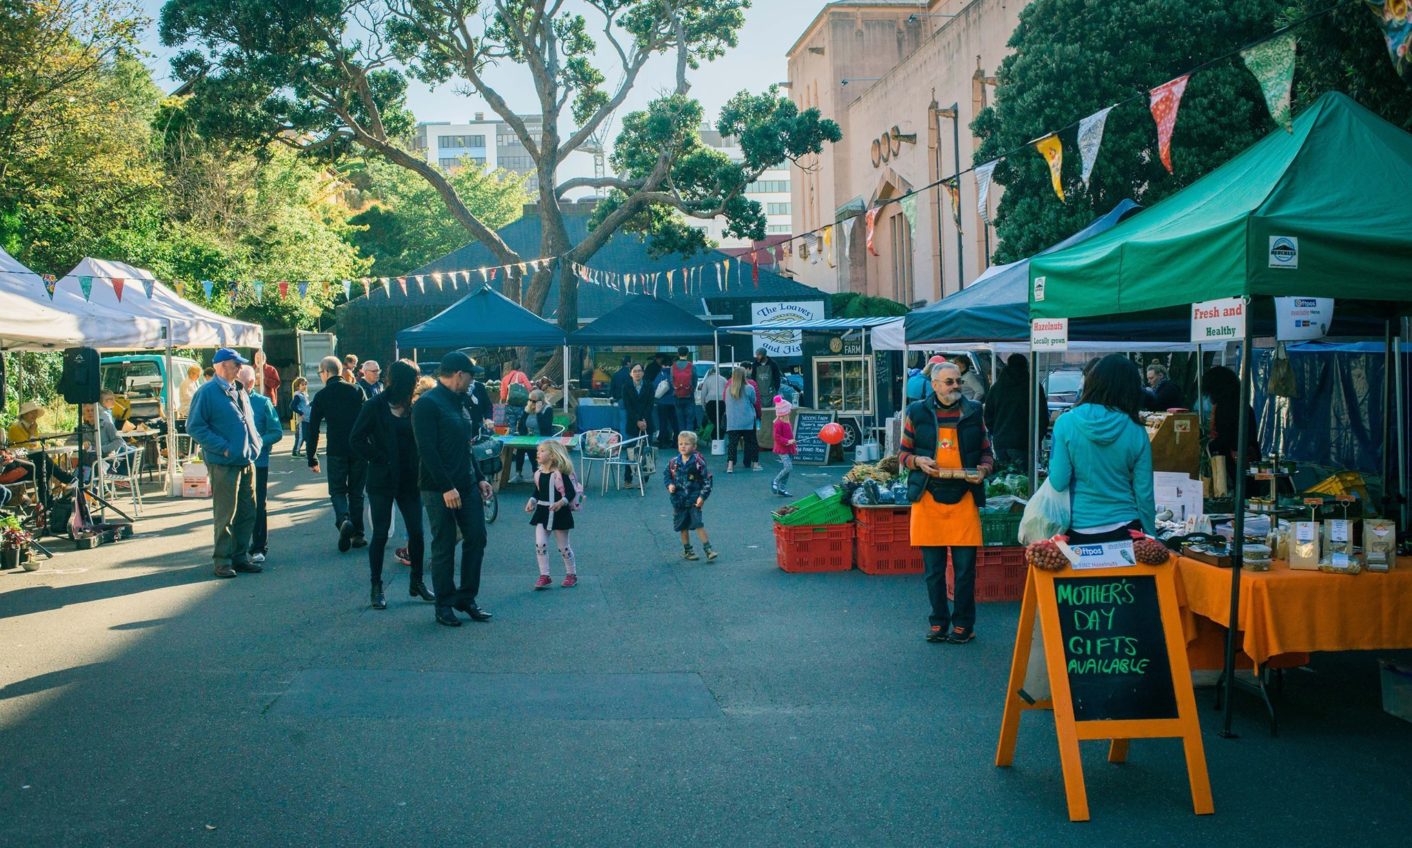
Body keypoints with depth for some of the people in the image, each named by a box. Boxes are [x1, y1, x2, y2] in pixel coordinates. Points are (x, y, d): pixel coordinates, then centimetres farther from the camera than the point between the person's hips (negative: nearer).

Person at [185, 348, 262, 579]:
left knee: (248, 513, 11)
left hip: (246, 462, 8)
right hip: (224, 464, -8)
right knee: (225, 515, -2)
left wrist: (255, 443, 10)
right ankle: (223, 560, 6)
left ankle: (240, 557, 21)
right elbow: (195, 427, -12)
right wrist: (223, 447, -16)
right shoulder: (207, 392, -8)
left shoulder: (239, 391, 16)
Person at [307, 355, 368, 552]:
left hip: (336, 452, -2)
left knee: (337, 491, 10)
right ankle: (357, 534, 12)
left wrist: (312, 458, 6)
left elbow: (312, 429, 0)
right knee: (356, 492, 13)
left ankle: (344, 520, -18)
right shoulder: (356, 390, 4)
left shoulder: (322, 396, -1)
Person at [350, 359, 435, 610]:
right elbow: (356, 440, -7)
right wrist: (380, 459, -11)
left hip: (409, 480, 4)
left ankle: (417, 582, 19)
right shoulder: (375, 407, -6)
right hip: (382, 481, -4)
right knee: (380, 534, 2)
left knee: (416, 532, 4)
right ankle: (376, 588, 12)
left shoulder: (412, 408, 6)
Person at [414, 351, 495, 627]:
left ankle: (466, 598, 19)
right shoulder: (428, 405, -13)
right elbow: (427, 450, -20)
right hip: (439, 490, -8)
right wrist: (446, 487, -22)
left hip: (466, 486, 8)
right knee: (444, 547, 1)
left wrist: (479, 478, 15)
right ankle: (444, 606, 13)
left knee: (476, 538, 7)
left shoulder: (458, 403, 15)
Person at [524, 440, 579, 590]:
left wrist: (561, 503, -30)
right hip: (542, 513, 5)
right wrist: (531, 502, -1)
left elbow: (571, 492, -16)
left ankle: (572, 574, 24)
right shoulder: (538, 473, 2)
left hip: (560, 514, -5)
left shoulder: (560, 473, -15)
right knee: (540, 544, -6)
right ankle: (544, 576, 3)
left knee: (563, 546, 6)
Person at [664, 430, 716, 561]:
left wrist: (702, 496, -12)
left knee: (699, 524, -9)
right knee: (683, 526, 12)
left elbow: (707, 480, -7)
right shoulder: (674, 462, -3)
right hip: (679, 500, 3)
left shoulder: (698, 462, -11)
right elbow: (666, 475, 13)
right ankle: (687, 551, 24)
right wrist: (670, 485, -6)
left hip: (694, 500, -3)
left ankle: (708, 550, -3)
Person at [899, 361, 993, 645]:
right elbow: (903, 453, 11)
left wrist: (983, 469, -7)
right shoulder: (917, 413, 5)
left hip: (964, 499, 0)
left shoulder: (973, 412, 7)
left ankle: (963, 624, 14)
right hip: (928, 498, 0)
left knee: (965, 567, 1)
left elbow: (986, 451, 13)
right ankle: (938, 622, 19)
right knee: (933, 569, 6)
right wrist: (918, 461, -10)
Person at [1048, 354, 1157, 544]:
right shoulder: (1136, 431, -4)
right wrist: (1150, 537, 10)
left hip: (1079, 530, -1)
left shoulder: (1066, 423, -8)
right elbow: (1144, 494, -2)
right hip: (1124, 529, 1)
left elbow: (1058, 483, -11)